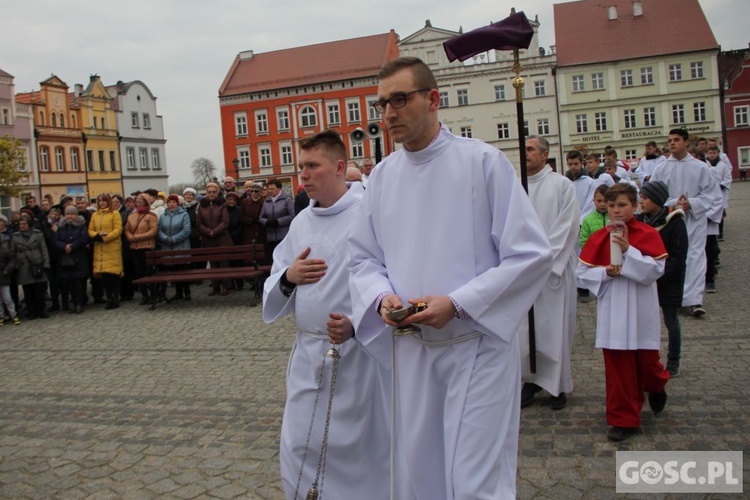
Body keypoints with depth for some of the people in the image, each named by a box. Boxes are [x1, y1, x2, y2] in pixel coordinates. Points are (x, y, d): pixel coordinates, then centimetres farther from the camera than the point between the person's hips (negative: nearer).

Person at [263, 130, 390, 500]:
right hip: (308, 350, 6)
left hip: (359, 351, -6)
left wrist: (357, 323, -24)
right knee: (300, 446, 13)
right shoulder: (301, 222, 9)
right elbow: (275, 286, 12)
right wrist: (288, 276, -10)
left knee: (362, 447, 8)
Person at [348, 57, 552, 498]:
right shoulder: (382, 175, 6)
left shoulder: (482, 161, -9)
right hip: (411, 348, 5)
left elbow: (532, 254, -11)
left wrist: (457, 304, -18)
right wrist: (383, 296, -8)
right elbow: (364, 257, 13)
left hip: (477, 344, -5)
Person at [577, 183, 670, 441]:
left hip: (641, 312, -1)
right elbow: (583, 271, 2)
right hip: (612, 312, 2)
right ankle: (624, 419, 17)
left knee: (646, 360, 10)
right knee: (617, 365, 4)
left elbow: (655, 270, -14)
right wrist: (606, 273, -15)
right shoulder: (598, 238, 2)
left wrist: (628, 250, -23)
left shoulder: (648, 234, -5)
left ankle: (656, 387, 47)